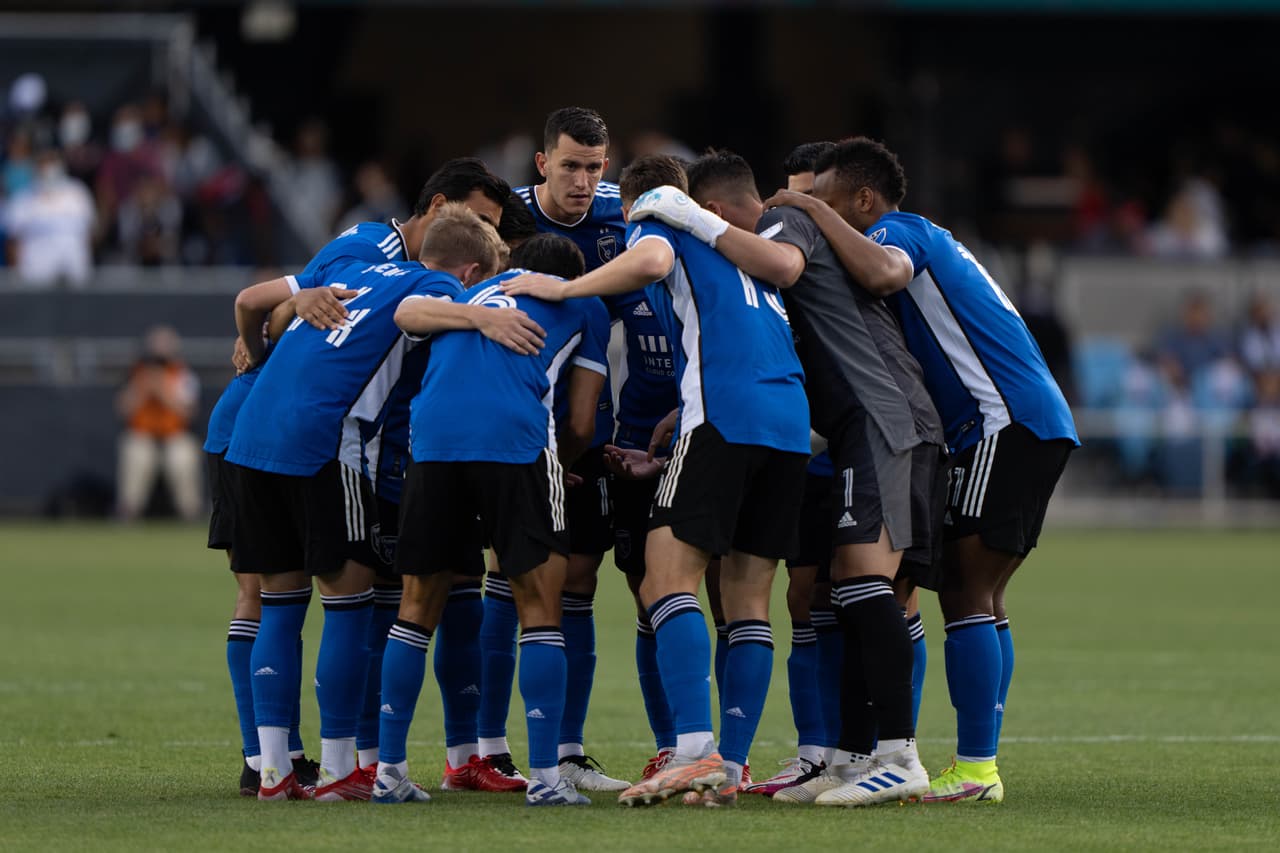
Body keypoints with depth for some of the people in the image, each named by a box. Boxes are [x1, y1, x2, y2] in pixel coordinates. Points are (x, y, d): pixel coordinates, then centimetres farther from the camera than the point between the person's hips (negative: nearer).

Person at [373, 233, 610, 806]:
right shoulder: (584, 307, 25)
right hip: (516, 436, -3)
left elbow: (406, 314, 9)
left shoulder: (474, 294, 33)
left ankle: (389, 769, 15)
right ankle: (544, 776, -1)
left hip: (434, 433, 3)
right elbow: (580, 426, 19)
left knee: (419, 604, 14)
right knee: (539, 603, 5)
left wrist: (479, 317, 6)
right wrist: (559, 464, 36)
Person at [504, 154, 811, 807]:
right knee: (748, 600, 8)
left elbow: (652, 260, -16)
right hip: (791, 417, 7)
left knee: (667, 579, -10)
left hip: (725, 416, -7)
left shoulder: (655, 220, 11)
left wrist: (564, 288, -6)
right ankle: (729, 767, 4)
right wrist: (659, 452, 39)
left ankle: (695, 750, -24)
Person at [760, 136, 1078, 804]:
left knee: (965, 595, -10)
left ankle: (973, 770, -12)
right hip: (1036, 423, 10)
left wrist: (816, 211, -16)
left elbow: (885, 273, -30)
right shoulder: (923, 242, 26)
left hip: (1006, 421, -10)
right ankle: (979, 764, 11)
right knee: (980, 599, 11)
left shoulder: (897, 230, -5)